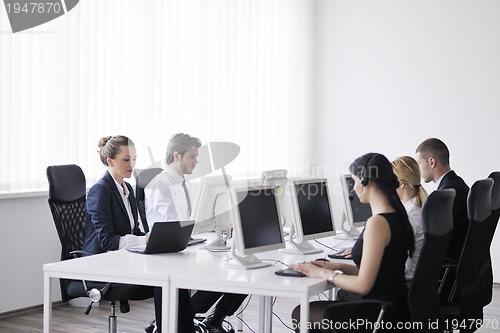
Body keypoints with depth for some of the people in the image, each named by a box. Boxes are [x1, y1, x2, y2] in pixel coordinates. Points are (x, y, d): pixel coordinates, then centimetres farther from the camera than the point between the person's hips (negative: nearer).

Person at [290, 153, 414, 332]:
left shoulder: (377, 223, -22)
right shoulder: (396, 216, 6)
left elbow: (363, 285, -21)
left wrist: (323, 273, -9)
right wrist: (338, 266, 9)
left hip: (381, 316, -9)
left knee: (301, 314, 8)